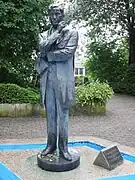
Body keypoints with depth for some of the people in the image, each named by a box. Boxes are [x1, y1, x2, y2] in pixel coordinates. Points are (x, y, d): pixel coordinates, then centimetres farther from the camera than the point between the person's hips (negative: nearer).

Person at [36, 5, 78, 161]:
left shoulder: (71, 33, 6)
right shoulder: (46, 35, 18)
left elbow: (68, 53, -10)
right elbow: (42, 48, -3)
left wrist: (48, 55, -2)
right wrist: (57, 32, -5)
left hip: (63, 78, -4)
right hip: (47, 78, 4)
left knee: (63, 113, -1)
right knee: (50, 113, 7)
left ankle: (63, 147, 7)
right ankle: (51, 144, 17)